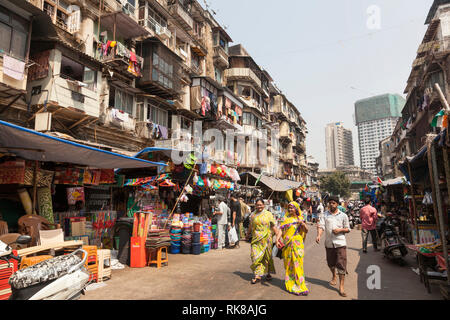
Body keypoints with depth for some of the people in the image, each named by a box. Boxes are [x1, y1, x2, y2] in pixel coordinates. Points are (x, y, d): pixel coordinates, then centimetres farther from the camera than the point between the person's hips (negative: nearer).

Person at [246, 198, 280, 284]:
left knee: (267, 256, 9)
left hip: (266, 239, -1)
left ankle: (268, 273, 28)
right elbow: (250, 226, 19)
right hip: (256, 239, 1)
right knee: (256, 256, -6)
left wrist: (278, 235, -8)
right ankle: (258, 275, 2)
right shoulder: (253, 215, 7)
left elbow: (273, 226, 0)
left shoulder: (268, 214, 1)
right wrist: (248, 234, 29)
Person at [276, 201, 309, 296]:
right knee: (288, 264, 8)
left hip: (297, 243, -2)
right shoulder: (285, 219, 8)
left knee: (297, 263, -5)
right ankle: (290, 284, 22)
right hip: (287, 244, 2)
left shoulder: (300, 218, 7)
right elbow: (281, 230, 1)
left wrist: (302, 223, -16)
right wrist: (277, 239, -14)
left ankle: (300, 286, 2)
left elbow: (306, 230, 2)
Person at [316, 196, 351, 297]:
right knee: (331, 263, 17)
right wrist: (318, 235, -25)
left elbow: (348, 229, 7)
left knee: (341, 264, -7)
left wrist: (340, 229, -13)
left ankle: (341, 287, 1)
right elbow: (321, 226, -7)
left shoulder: (343, 215, 3)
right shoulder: (325, 215, 4)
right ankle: (334, 277, 44)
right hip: (329, 243, 2)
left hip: (340, 243, -2)